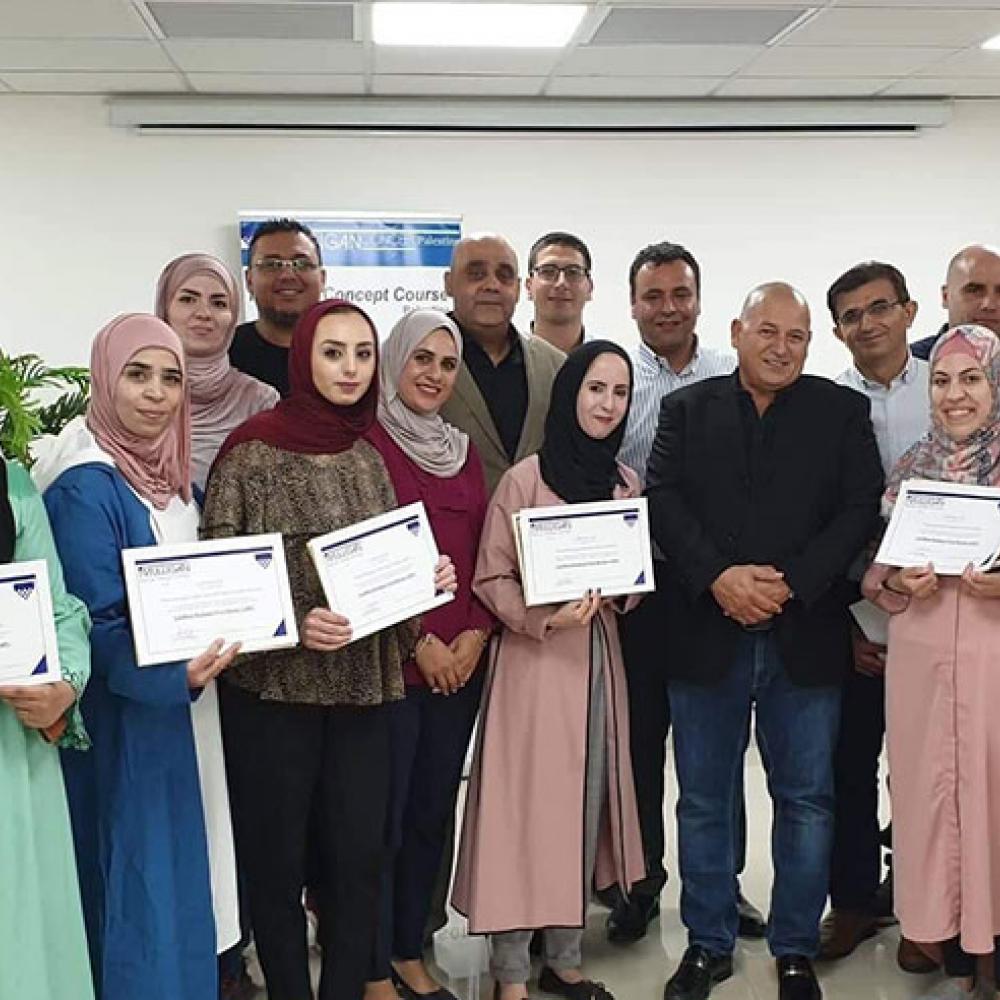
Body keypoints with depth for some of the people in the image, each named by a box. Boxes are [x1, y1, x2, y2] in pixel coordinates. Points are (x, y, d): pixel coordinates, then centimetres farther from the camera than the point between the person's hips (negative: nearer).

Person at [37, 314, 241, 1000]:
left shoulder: (172, 478, 7)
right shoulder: (85, 488, -17)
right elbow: (94, 626, -21)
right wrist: (172, 674, -35)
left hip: (182, 711, 8)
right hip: (126, 719, -8)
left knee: (184, 868, 16)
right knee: (137, 879, 0)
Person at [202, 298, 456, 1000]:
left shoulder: (373, 453, 8)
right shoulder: (253, 450, -8)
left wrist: (430, 580, -3)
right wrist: (294, 622, -22)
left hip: (364, 685, 4)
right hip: (274, 686, -4)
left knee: (361, 856, 8)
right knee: (277, 860, 7)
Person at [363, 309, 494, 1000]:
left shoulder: (463, 449, 14)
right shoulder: (367, 441, -6)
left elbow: (484, 549, 12)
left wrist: (476, 634, -3)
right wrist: (420, 642, -12)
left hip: (461, 661, 6)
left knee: (433, 811, 13)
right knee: (383, 817, 1)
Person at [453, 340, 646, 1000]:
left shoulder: (627, 483, 8)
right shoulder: (525, 480, -9)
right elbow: (491, 579, -7)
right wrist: (546, 616, -21)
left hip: (599, 655, 6)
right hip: (534, 658, -5)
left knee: (586, 800, 10)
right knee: (529, 801, -2)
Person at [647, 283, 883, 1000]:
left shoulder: (844, 411, 6)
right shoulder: (687, 409, 7)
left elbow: (862, 509, -2)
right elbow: (662, 499, -3)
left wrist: (792, 585, -14)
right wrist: (717, 578, -16)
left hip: (805, 637, 0)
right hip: (706, 636, 1)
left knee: (806, 800, 7)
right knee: (704, 800, 9)